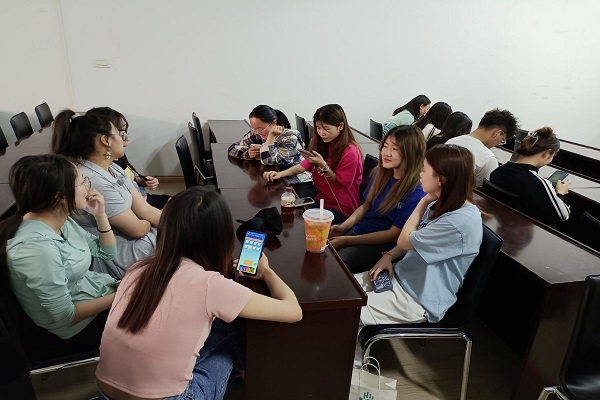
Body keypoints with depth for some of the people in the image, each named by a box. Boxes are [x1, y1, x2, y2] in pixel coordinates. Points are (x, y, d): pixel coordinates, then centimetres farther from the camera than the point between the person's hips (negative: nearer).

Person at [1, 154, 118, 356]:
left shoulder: (61, 220, -5)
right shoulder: (37, 246, -30)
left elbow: (107, 252, 6)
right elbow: (66, 315, -25)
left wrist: (100, 215, -7)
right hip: (81, 326, -8)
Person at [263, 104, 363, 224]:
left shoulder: (351, 153, -18)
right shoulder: (320, 144, 5)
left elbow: (340, 183, -11)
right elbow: (305, 165, 5)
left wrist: (323, 165, -26)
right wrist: (281, 174, -12)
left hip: (342, 208, -6)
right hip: (321, 199, 7)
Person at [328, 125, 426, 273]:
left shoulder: (416, 193, -20)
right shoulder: (382, 173, 1)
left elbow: (393, 234, -17)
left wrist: (347, 240, -16)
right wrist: (343, 227, -5)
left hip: (382, 246, -6)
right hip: (358, 230, 6)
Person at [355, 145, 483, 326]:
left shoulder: (462, 221, -28)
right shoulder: (442, 204, 1)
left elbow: (405, 240, -17)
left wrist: (423, 202, -10)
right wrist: (388, 256, 0)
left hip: (418, 300, -8)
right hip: (400, 277, 8)